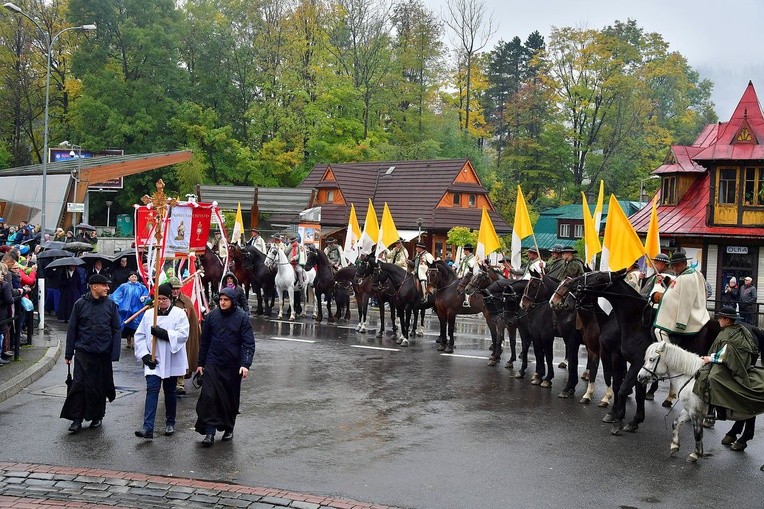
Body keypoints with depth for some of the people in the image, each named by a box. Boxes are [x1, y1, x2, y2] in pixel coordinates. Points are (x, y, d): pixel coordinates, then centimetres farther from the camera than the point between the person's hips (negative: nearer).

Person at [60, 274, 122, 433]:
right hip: (83, 353, -1)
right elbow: (72, 329, 3)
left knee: (99, 387, 9)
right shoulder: (80, 304, -1)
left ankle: (97, 416, 25)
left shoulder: (111, 305, 2)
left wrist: (115, 354, -4)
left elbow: (116, 330, 3)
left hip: (103, 354, 1)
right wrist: (69, 353, 2)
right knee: (79, 384, -7)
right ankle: (77, 419, 1)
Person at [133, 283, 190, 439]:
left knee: (170, 391, 12)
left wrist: (164, 333, -25)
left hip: (172, 361, -1)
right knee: (152, 390, -10)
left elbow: (183, 334, -16)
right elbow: (140, 335, 3)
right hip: (153, 361, 1)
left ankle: (170, 423, 28)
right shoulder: (149, 314, 4)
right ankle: (148, 428, -17)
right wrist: (145, 355, -8)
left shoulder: (179, 314, -4)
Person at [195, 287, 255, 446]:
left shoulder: (242, 318, -6)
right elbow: (205, 341, 10)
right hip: (212, 365, 1)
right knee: (209, 397, -11)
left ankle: (229, 428, 29)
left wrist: (246, 364, -19)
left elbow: (249, 343, -8)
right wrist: (201, 363, 10)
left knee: (231, 400, 11)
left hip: (233, 367, -1)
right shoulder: (212, 315, 1)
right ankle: (209, 432, -6)